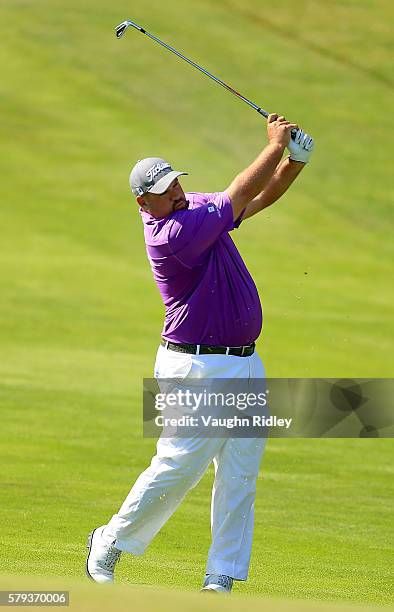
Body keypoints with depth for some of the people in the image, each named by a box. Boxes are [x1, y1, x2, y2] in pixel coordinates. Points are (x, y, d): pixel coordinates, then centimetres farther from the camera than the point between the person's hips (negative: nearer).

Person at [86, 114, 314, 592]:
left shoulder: (199, 208, 9)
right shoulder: (171, 234, -19)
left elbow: (262, 195, 11)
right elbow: (240, 195, -17)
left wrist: (295, 160, -7)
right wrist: (275, 145, -9)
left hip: (245, 364, 8)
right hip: (197, 368, -8)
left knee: (239, 477, 3)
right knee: (179, 466, -5)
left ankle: (221, 578, 5)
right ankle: (109, 545, 14)